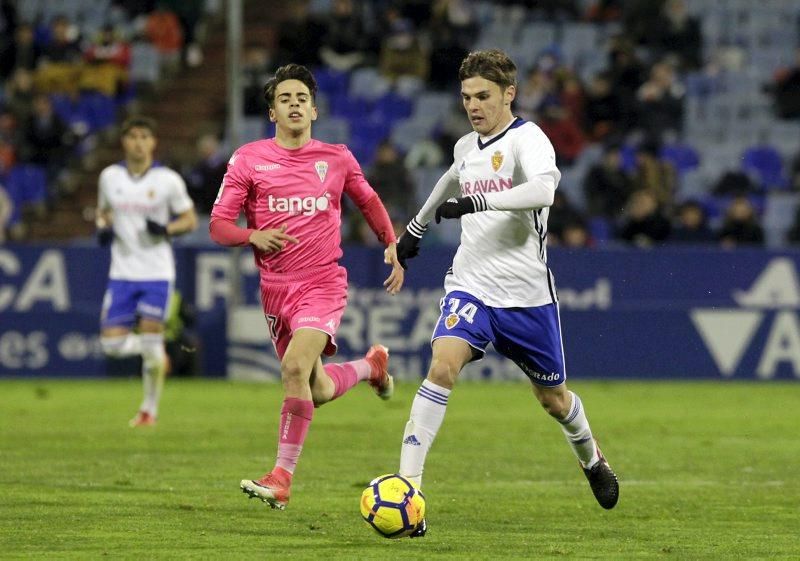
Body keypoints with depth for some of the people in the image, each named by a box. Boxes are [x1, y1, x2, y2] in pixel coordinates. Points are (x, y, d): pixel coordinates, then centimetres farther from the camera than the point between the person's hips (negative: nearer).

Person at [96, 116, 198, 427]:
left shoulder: (168, 180, -4)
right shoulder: (110, 176, 5)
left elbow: (190, 219, 3)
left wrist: (166, 229, -16)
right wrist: (103, 228, -2)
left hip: (157, 272, -3)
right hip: (122, 271, 3)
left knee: (151, 339, -6)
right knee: (112, 344, -7)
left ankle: (150, 408, 12)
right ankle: (156, 351, 24)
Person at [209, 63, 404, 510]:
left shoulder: (337, 159, 4)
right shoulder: (248, 159, 0)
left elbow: (369, 201, 23)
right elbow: (218, 225, -2)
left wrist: (393, 248, 17)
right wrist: (254, 236, -21)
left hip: (323, 284, -2)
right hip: (275, 287, 2)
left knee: (296, 367, -25)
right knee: (319, 391, 10)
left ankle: (283, 477, -18)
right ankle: (371, 364, 44)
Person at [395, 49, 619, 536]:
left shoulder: (527, 139, -11)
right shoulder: (466, 148, 10)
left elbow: (542, 190, -33)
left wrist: (475, 202, -37)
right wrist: (416, 227, 46)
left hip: (526, 291, -4)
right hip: (470, 285, 4)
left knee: (552, 397, 13)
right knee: (443, 365, -22)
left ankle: (591, 456, 46)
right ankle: (406, 485, -26)